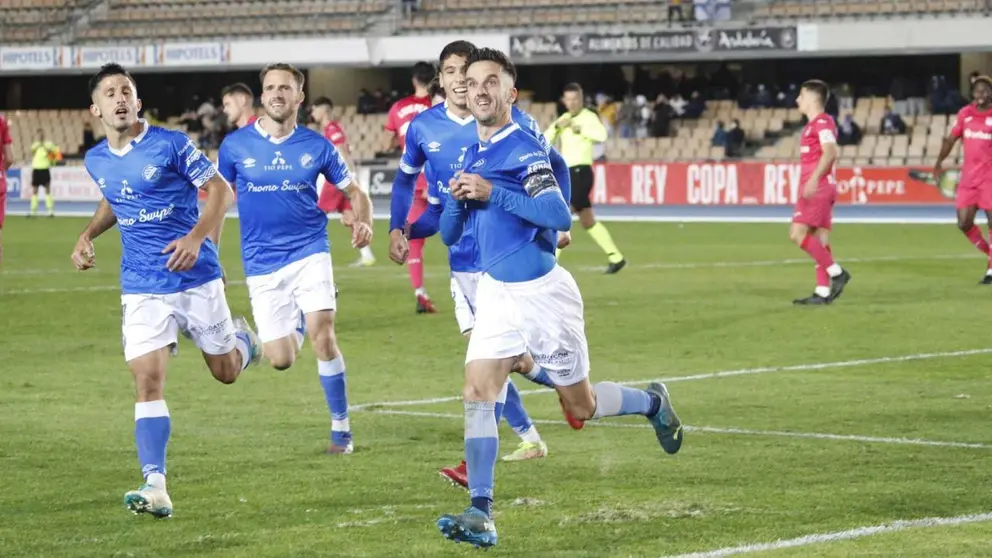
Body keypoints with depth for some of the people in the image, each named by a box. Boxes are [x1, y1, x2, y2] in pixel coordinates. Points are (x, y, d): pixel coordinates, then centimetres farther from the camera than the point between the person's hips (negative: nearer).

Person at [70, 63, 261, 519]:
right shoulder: (96, 161, 5)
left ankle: (241, 339, 48)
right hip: (141, 289, 2)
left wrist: (196, 237, -22)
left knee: (226, 372, 11)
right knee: (147, 382, -12)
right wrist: (88, 235, 9)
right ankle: (155, 486, -16)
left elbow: (221, 190, -7)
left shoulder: (170, 144, -10)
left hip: (196, 278, -2)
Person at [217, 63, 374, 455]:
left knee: (322, 336, -19)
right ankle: (296, 324, 35)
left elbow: (354, 192, 10)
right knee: (281, 360, -3)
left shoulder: (316, 146, -1)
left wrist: (363, 222, -11)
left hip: (309, 251, -1)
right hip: (261, 262, 1)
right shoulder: (236, 145, -1)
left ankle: (341, 428, -3)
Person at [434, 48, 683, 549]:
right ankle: (481, 515, -11)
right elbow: (450, 235, 13)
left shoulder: (523, 148, -15)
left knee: (580, 405, 8)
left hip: (542, 293, -6)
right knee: (476, 394, -10)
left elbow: (559, 216, -28)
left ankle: (652, 403, 37)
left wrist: (491, 192, -29)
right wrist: (458, 199, -8)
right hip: (495, 293, 6)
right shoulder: (472, 155, 8)